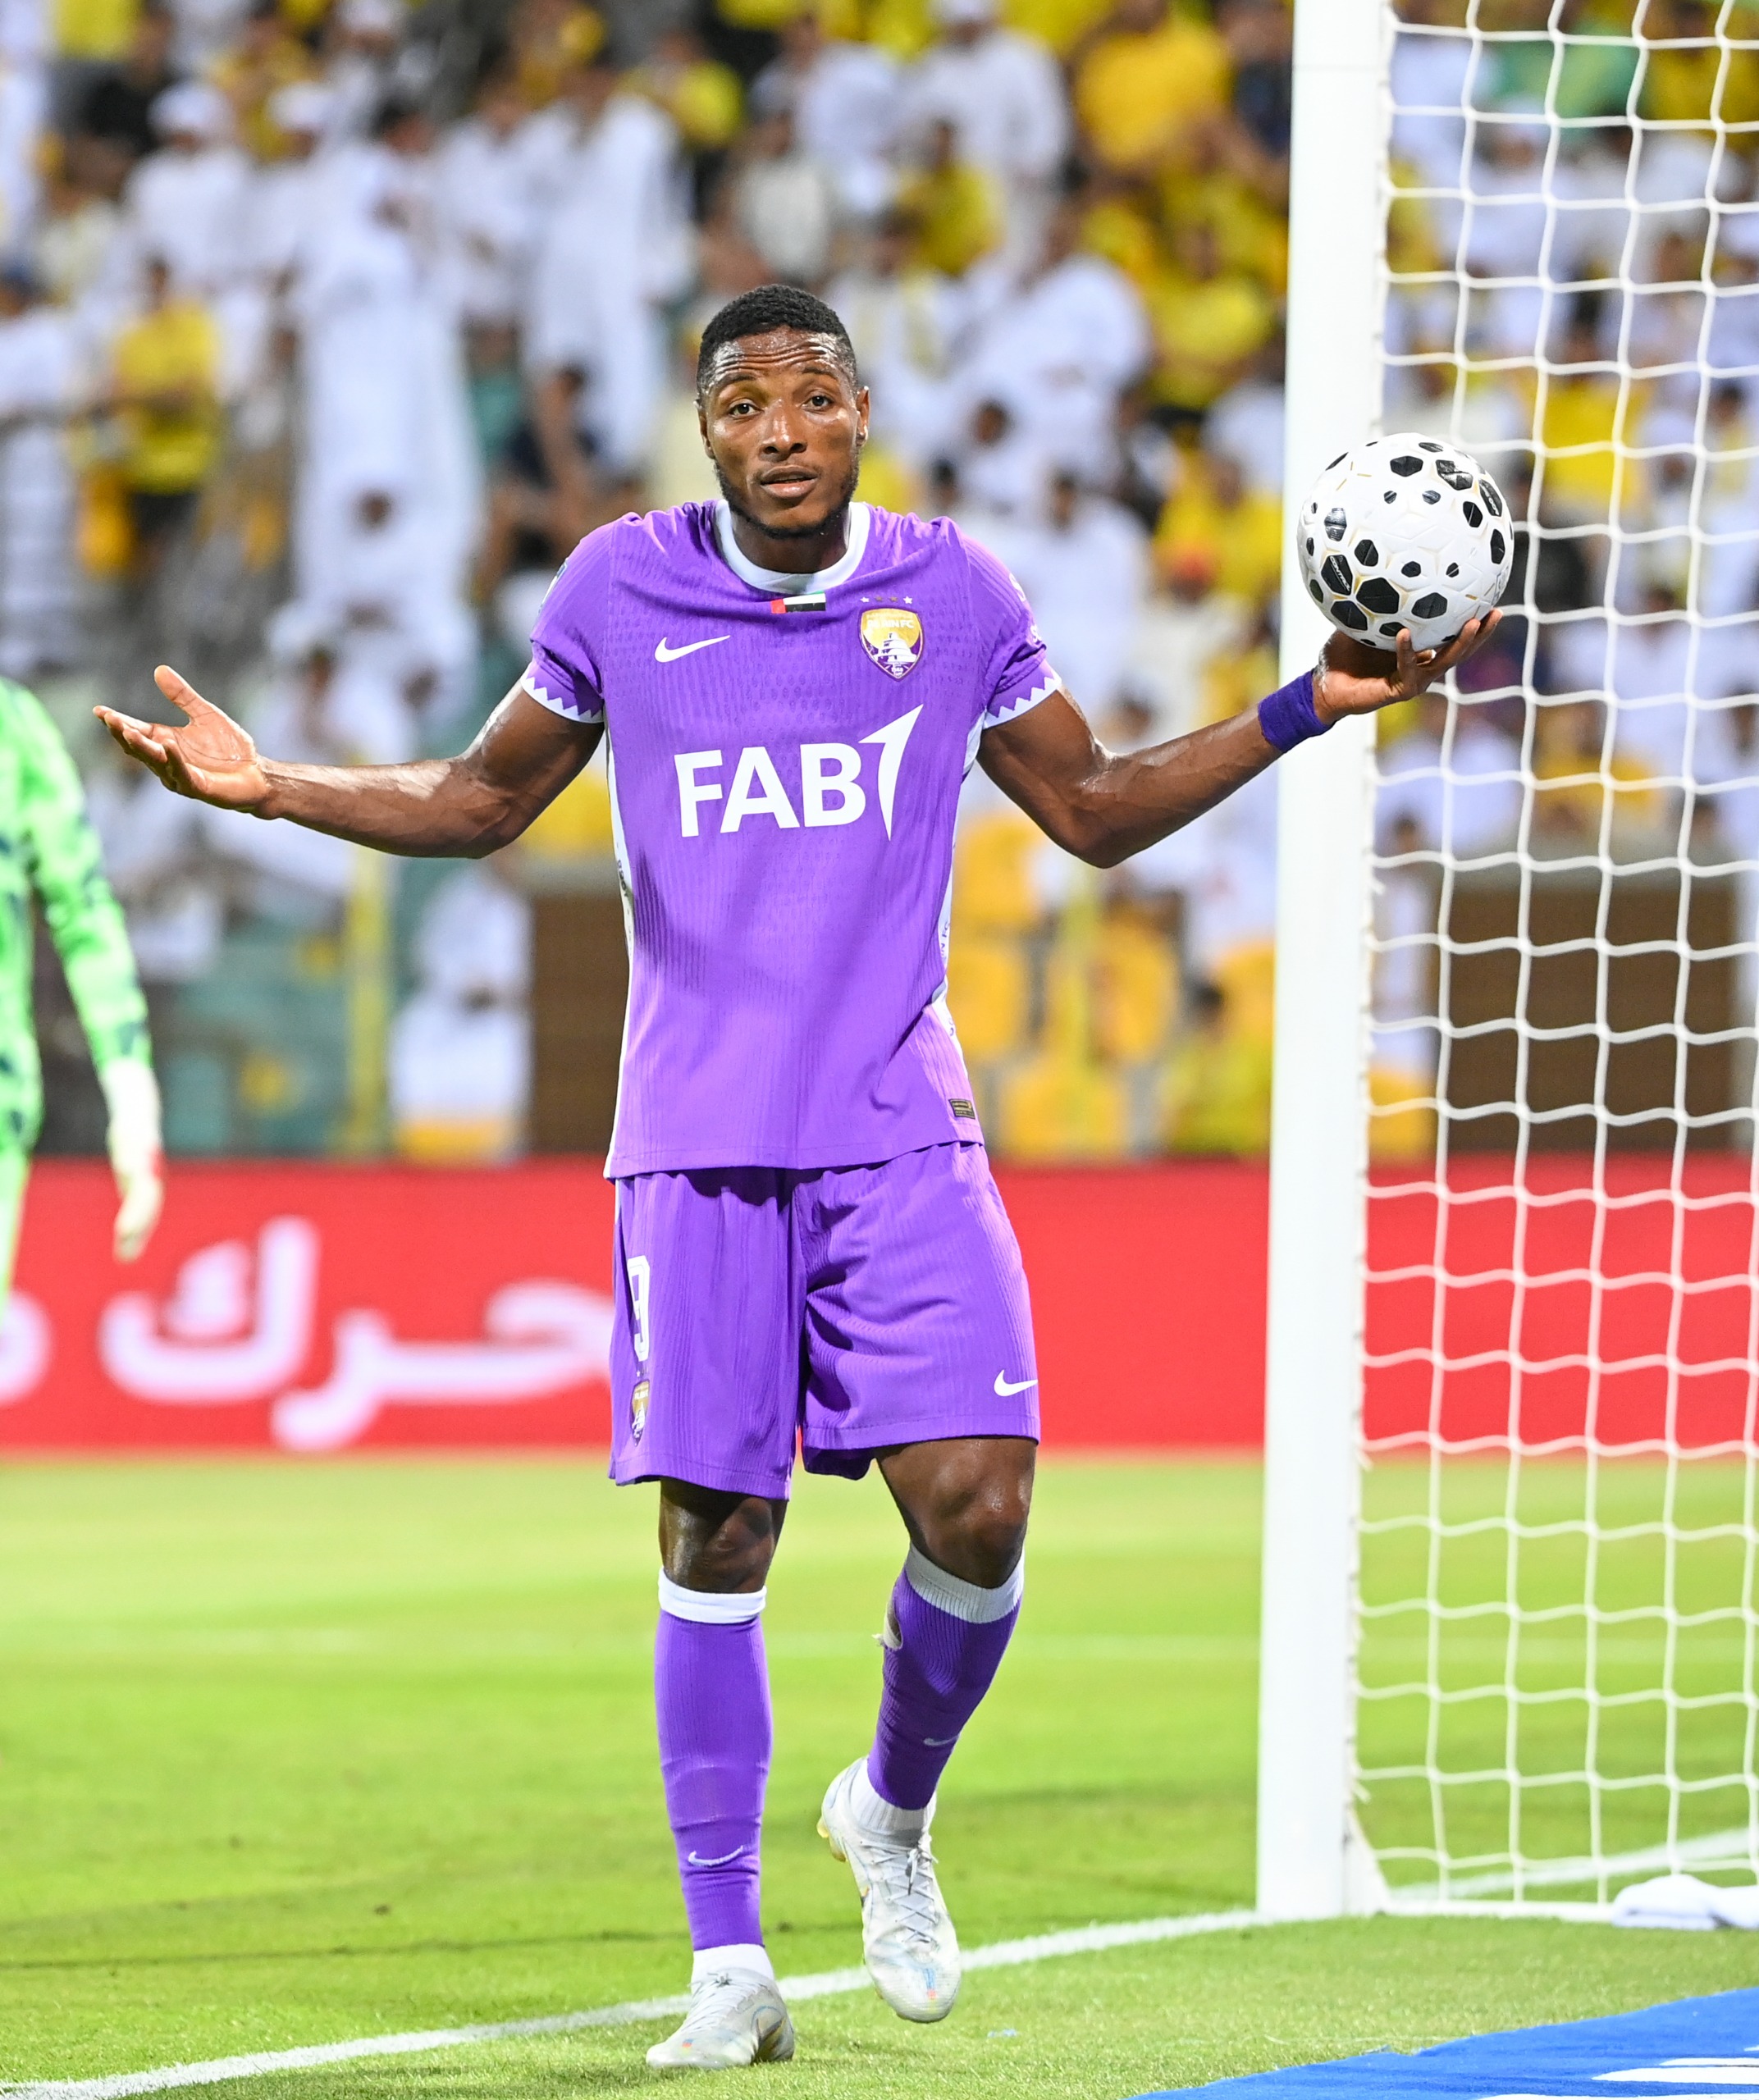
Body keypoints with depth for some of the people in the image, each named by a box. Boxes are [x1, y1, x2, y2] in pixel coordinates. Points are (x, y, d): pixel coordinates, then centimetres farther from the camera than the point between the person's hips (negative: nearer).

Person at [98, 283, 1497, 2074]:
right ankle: (728, 1963, 7)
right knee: (713, 1539, -2)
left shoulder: (953, 594, 4)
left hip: (901, 1132, 0)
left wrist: (1307, 710, 6)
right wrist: (266, 785, 4)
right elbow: (483, 800, 16)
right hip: (696, 1139, 0)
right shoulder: (621, 589, 3)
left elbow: (1096, 810, 16)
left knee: (975, 1509, -12)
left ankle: (894, 1812, 17)